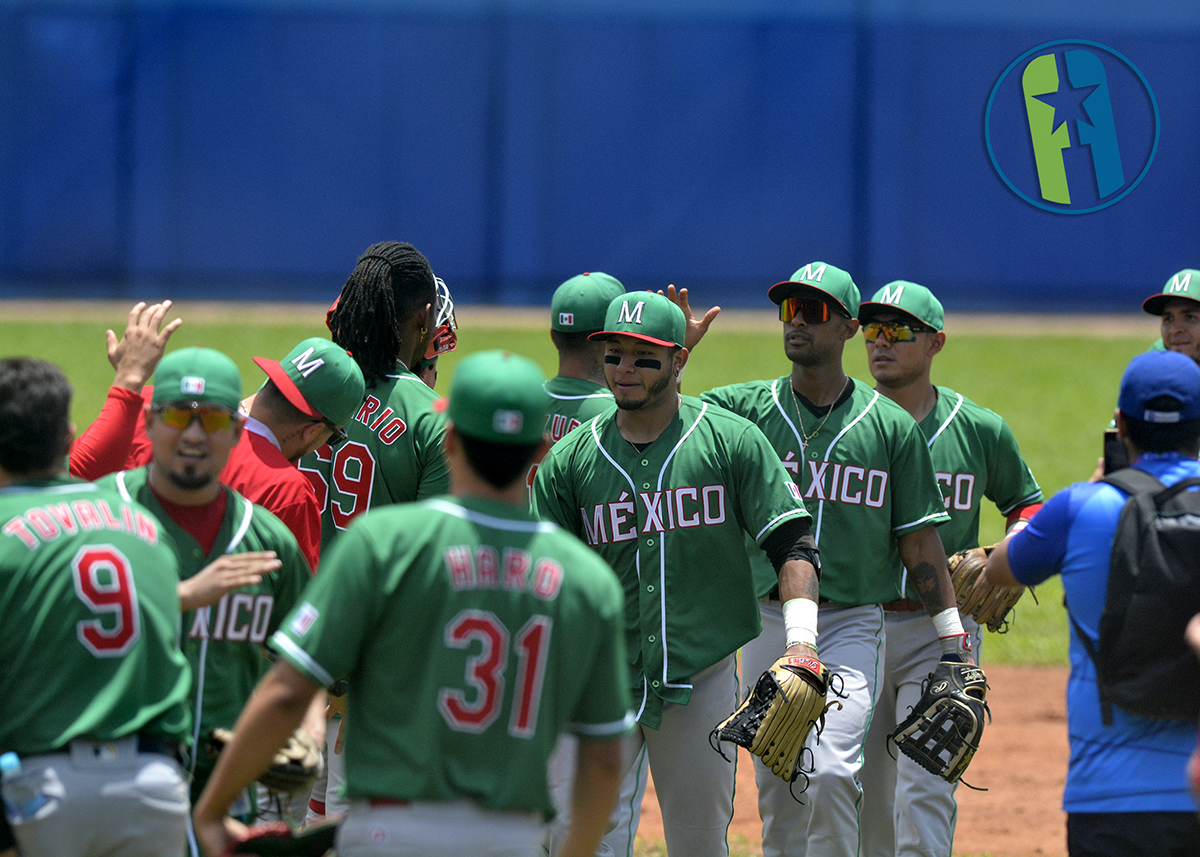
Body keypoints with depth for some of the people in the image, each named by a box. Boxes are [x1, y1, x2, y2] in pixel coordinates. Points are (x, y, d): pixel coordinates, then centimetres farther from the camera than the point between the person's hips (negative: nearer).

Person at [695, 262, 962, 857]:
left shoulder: (892, 427, 2)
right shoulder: (744, 408, 5)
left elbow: (919, 541, 4)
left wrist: (953, 643, 0)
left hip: (853, 624, -2)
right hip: (769, 623, 2)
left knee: (831, 773, -21)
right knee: (777, 790, 7)